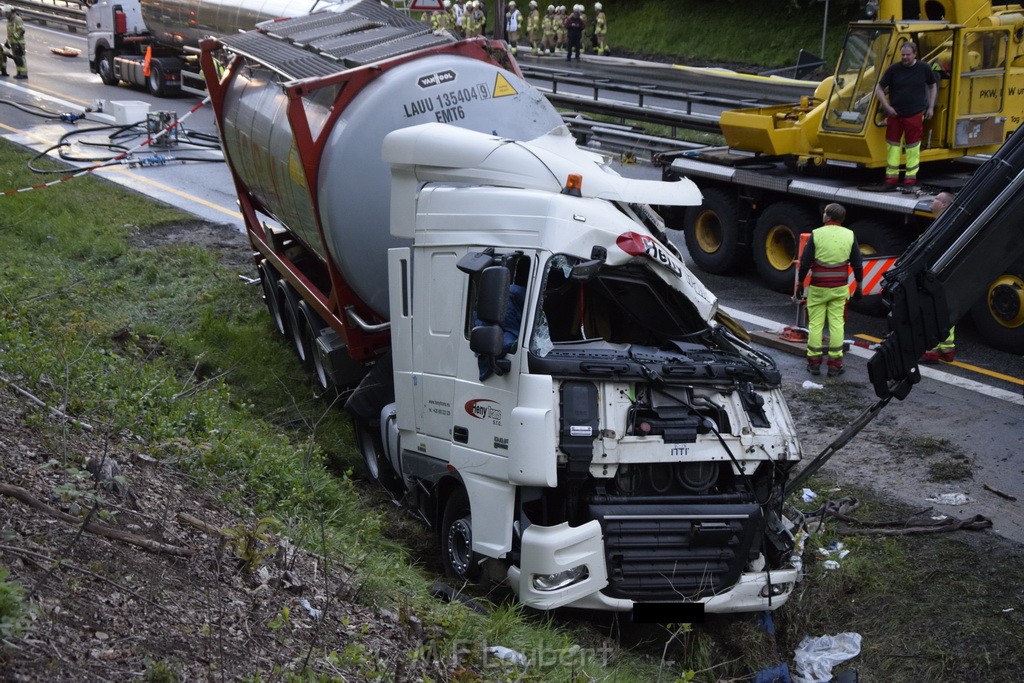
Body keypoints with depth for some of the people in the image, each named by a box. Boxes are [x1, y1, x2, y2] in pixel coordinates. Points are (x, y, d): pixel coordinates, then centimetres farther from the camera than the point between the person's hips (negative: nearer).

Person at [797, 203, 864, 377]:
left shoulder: (816, 234, -7)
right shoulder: (850, 235, 0)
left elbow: (805, 263, -6)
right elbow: (858, 264, 4)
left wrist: (800, 283, 6)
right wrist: (859, 286, 14)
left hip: (818, 288, -2)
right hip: (840, 288, 2)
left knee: (815, 324, 6)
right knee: (837, 324, 5)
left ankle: (814, 362, 9)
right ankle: (835, 364, 5)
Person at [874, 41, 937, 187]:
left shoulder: (924, 68, 0)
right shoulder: (893, 69, -3)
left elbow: (933, 86, 15)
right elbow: (879, 89, 2)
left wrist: (931, 107, 9)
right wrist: (887, 107, -6)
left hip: (915, 115, -1)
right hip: (895, 114, 1)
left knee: (913, 145, 4)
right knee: (893, 144, 5)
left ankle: (911, 175, 15)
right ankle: (892, 175, 15)